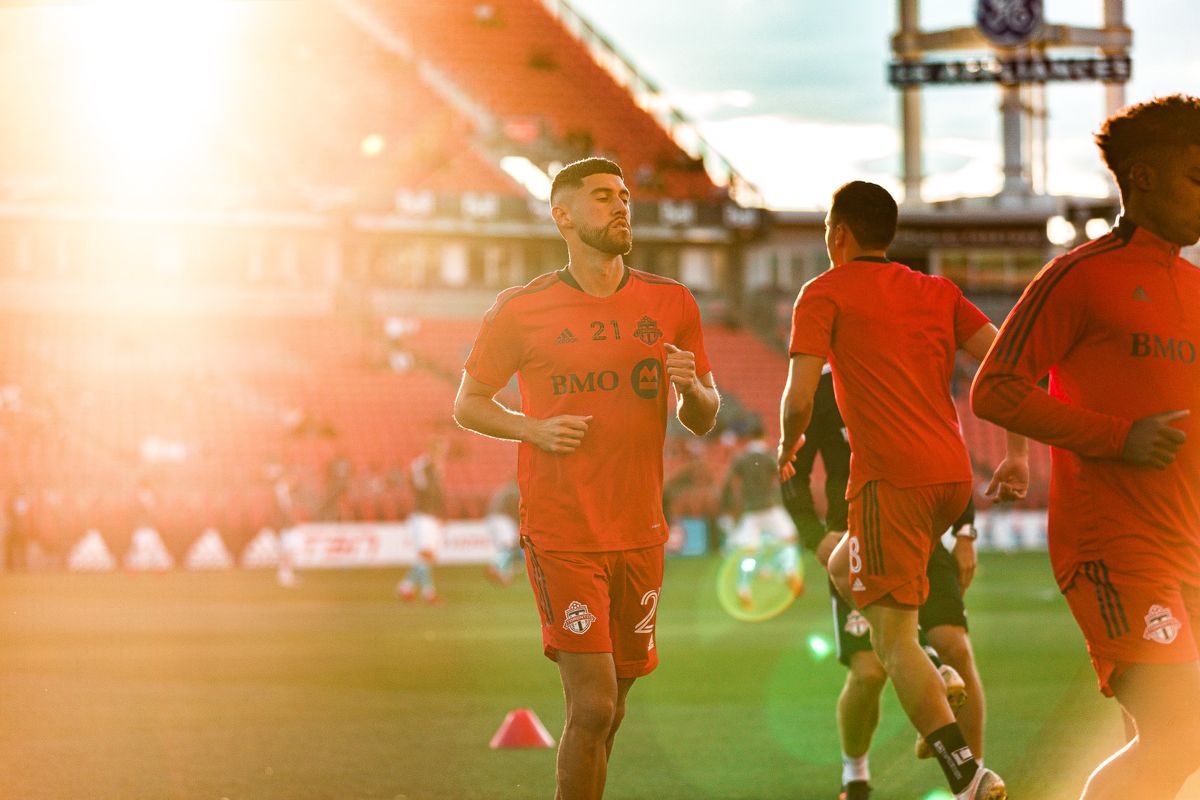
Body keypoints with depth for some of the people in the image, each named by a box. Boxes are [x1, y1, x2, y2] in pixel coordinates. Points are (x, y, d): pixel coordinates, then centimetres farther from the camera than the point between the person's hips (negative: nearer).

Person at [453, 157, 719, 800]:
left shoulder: (670, 304, 8)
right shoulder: (522, 310, -2)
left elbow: (703, 421, 14)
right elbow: (468, 404, 6)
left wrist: (692, 389, -10)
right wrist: (536, 429, -12)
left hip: (639, 532, 4)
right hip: (560, 534, -4)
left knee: (607, 712, 11)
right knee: (592, 707, -13)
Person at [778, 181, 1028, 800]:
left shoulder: (825, 293, 1)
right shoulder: (938, 293, 17)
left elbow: (799, 398, -7)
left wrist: (788, 446, 14)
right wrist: (1018, 454, 9)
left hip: (891, 478, -7)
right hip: (953, 474, 7)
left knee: (893, 639, -6)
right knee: (844, 568, 29)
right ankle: (932, 675, 13)